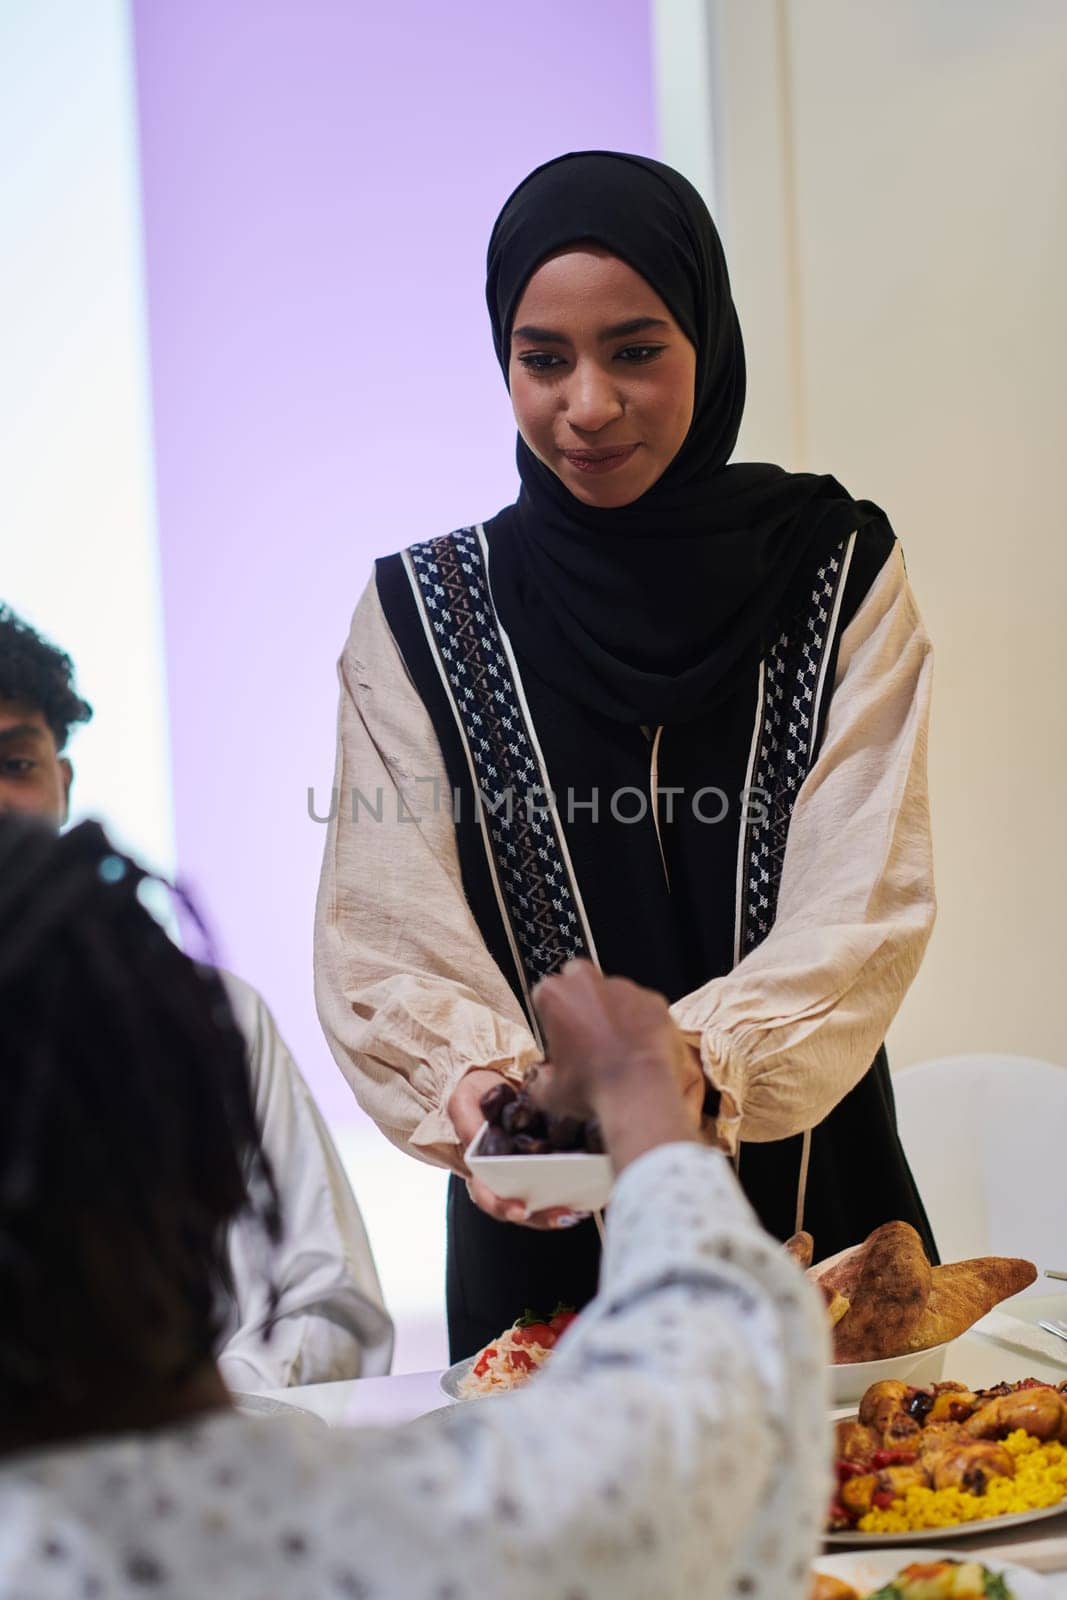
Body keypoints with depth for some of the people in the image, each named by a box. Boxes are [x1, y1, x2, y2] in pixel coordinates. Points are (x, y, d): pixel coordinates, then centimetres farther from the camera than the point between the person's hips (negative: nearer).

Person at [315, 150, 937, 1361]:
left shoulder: (838, 575, -1)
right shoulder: (421, 614, -1)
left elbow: (866, 900, -11)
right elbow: (389, 933, -9)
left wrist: (697, 1059, -29)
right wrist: (474, 1078, -29)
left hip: (809, 1196, 1)